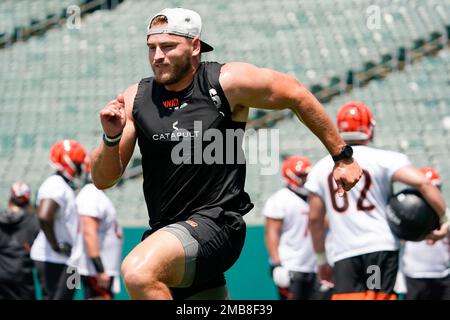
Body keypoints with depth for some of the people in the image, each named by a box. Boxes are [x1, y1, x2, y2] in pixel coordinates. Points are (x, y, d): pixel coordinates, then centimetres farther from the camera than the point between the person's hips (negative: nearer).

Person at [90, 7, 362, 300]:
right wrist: (112, 137, -15)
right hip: (165, 233, 6)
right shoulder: (136, 98, 4)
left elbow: (296, 95, 6)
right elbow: (103, 180, 5)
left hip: (216, 224, -6)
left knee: (138, 271, -32)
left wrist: (342, 156, 12)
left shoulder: (226, 83, -7)